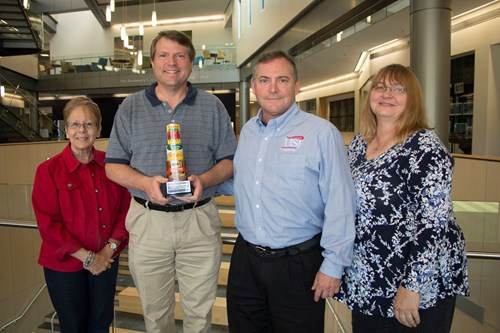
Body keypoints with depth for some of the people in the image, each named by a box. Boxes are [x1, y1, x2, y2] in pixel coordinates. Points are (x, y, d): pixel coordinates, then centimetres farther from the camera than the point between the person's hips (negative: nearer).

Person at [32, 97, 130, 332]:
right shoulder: (49, 170, -11)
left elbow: (125, 210, 0)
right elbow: (48, 225, -13)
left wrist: (109, 249, -10)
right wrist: (87, 257, -15)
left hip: (106, 261, 3)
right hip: (65, 265, -2)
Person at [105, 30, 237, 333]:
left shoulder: (212, 106, 5)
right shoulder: (131, 107, 5)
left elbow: (229, 160, 5)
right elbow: (113, 166, 4)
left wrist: (204, 179, -16)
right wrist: (146, 182, -16)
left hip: (200, 221, 0)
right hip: (147, 221, 1)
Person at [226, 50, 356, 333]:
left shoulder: (322, 133, -12)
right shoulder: (247, 131, 8)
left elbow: (340, 205, -14)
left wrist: (333, 265, -13)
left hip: (298, 265, -5)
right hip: (245, 259, 6)